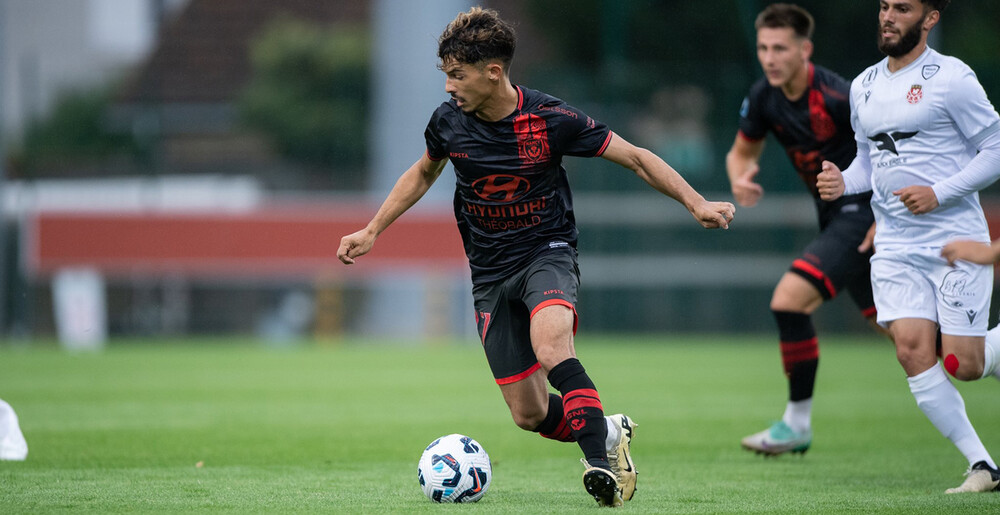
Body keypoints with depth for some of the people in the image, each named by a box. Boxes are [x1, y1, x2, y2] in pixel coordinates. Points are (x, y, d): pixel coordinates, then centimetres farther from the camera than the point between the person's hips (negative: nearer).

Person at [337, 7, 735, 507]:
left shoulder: (551, 119, -16)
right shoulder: (448, 122, -5)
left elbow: (636, 159, -7)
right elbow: (423, 173, 18)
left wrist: (697, 204, -16)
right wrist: (371, 231, 15)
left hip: (547, 252, -4)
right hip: (490, 273, 4)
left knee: (551, 349, -37)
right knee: (529, 414, 0)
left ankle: (601, 462, -35)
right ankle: (609, 432, 26)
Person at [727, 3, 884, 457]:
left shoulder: (839, 97, -23)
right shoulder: (763, 97, -2)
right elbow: (742, 151, 14)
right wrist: (740, 178, -10)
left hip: (864, 212, -8)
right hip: (834, 215, 8)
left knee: (789, 298, -20)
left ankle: (797, 423, -8)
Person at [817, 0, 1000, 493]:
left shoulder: (951, 78, -8)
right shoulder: (864, 86, 11)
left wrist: (938, 194, -17)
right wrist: (842, 182, 2)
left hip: (956, 240, -5)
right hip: (896, 246, 5)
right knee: (912, 350, -13)